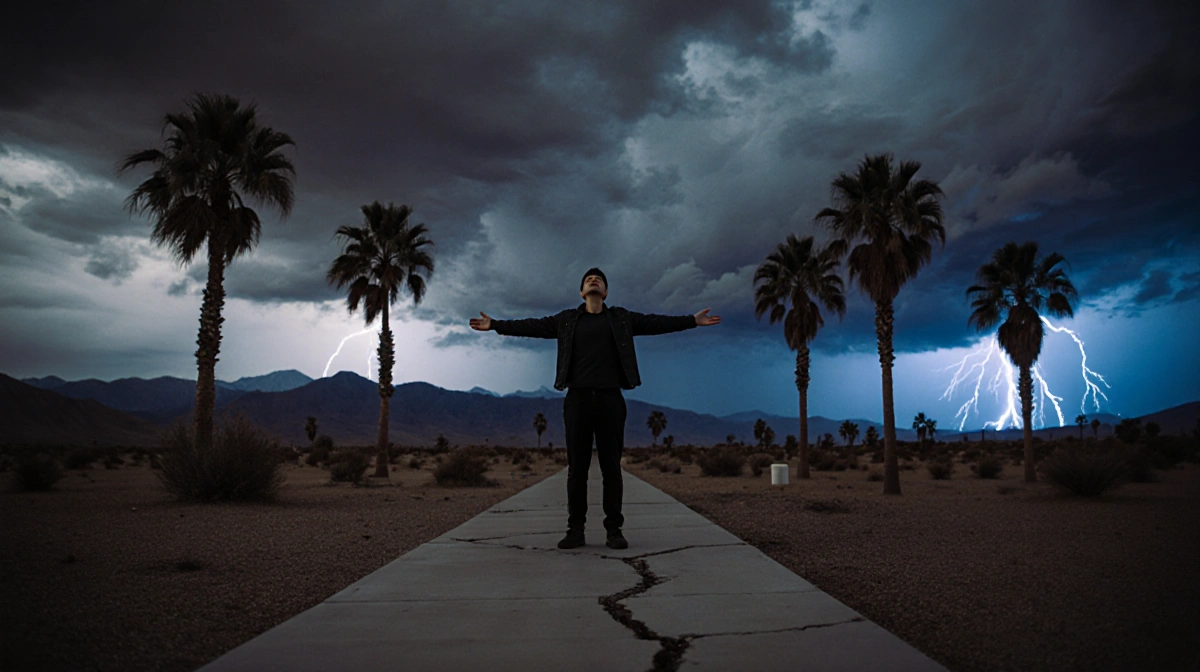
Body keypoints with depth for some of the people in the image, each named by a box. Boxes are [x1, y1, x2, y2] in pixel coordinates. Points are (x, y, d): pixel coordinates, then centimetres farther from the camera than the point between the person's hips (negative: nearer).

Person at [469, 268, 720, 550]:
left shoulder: (622, 318, 13)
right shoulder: (566, 319, 13)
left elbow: (657, 323, 9)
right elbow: (531, 326, 11)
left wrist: (693, 320, 2)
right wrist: (494, 325, 5)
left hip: (610, 399, 0)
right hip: (577, 399, 0)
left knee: (611, 466, 1)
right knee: (577, 467, 2)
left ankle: (614, 529, 7)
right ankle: (575, 529, 8)